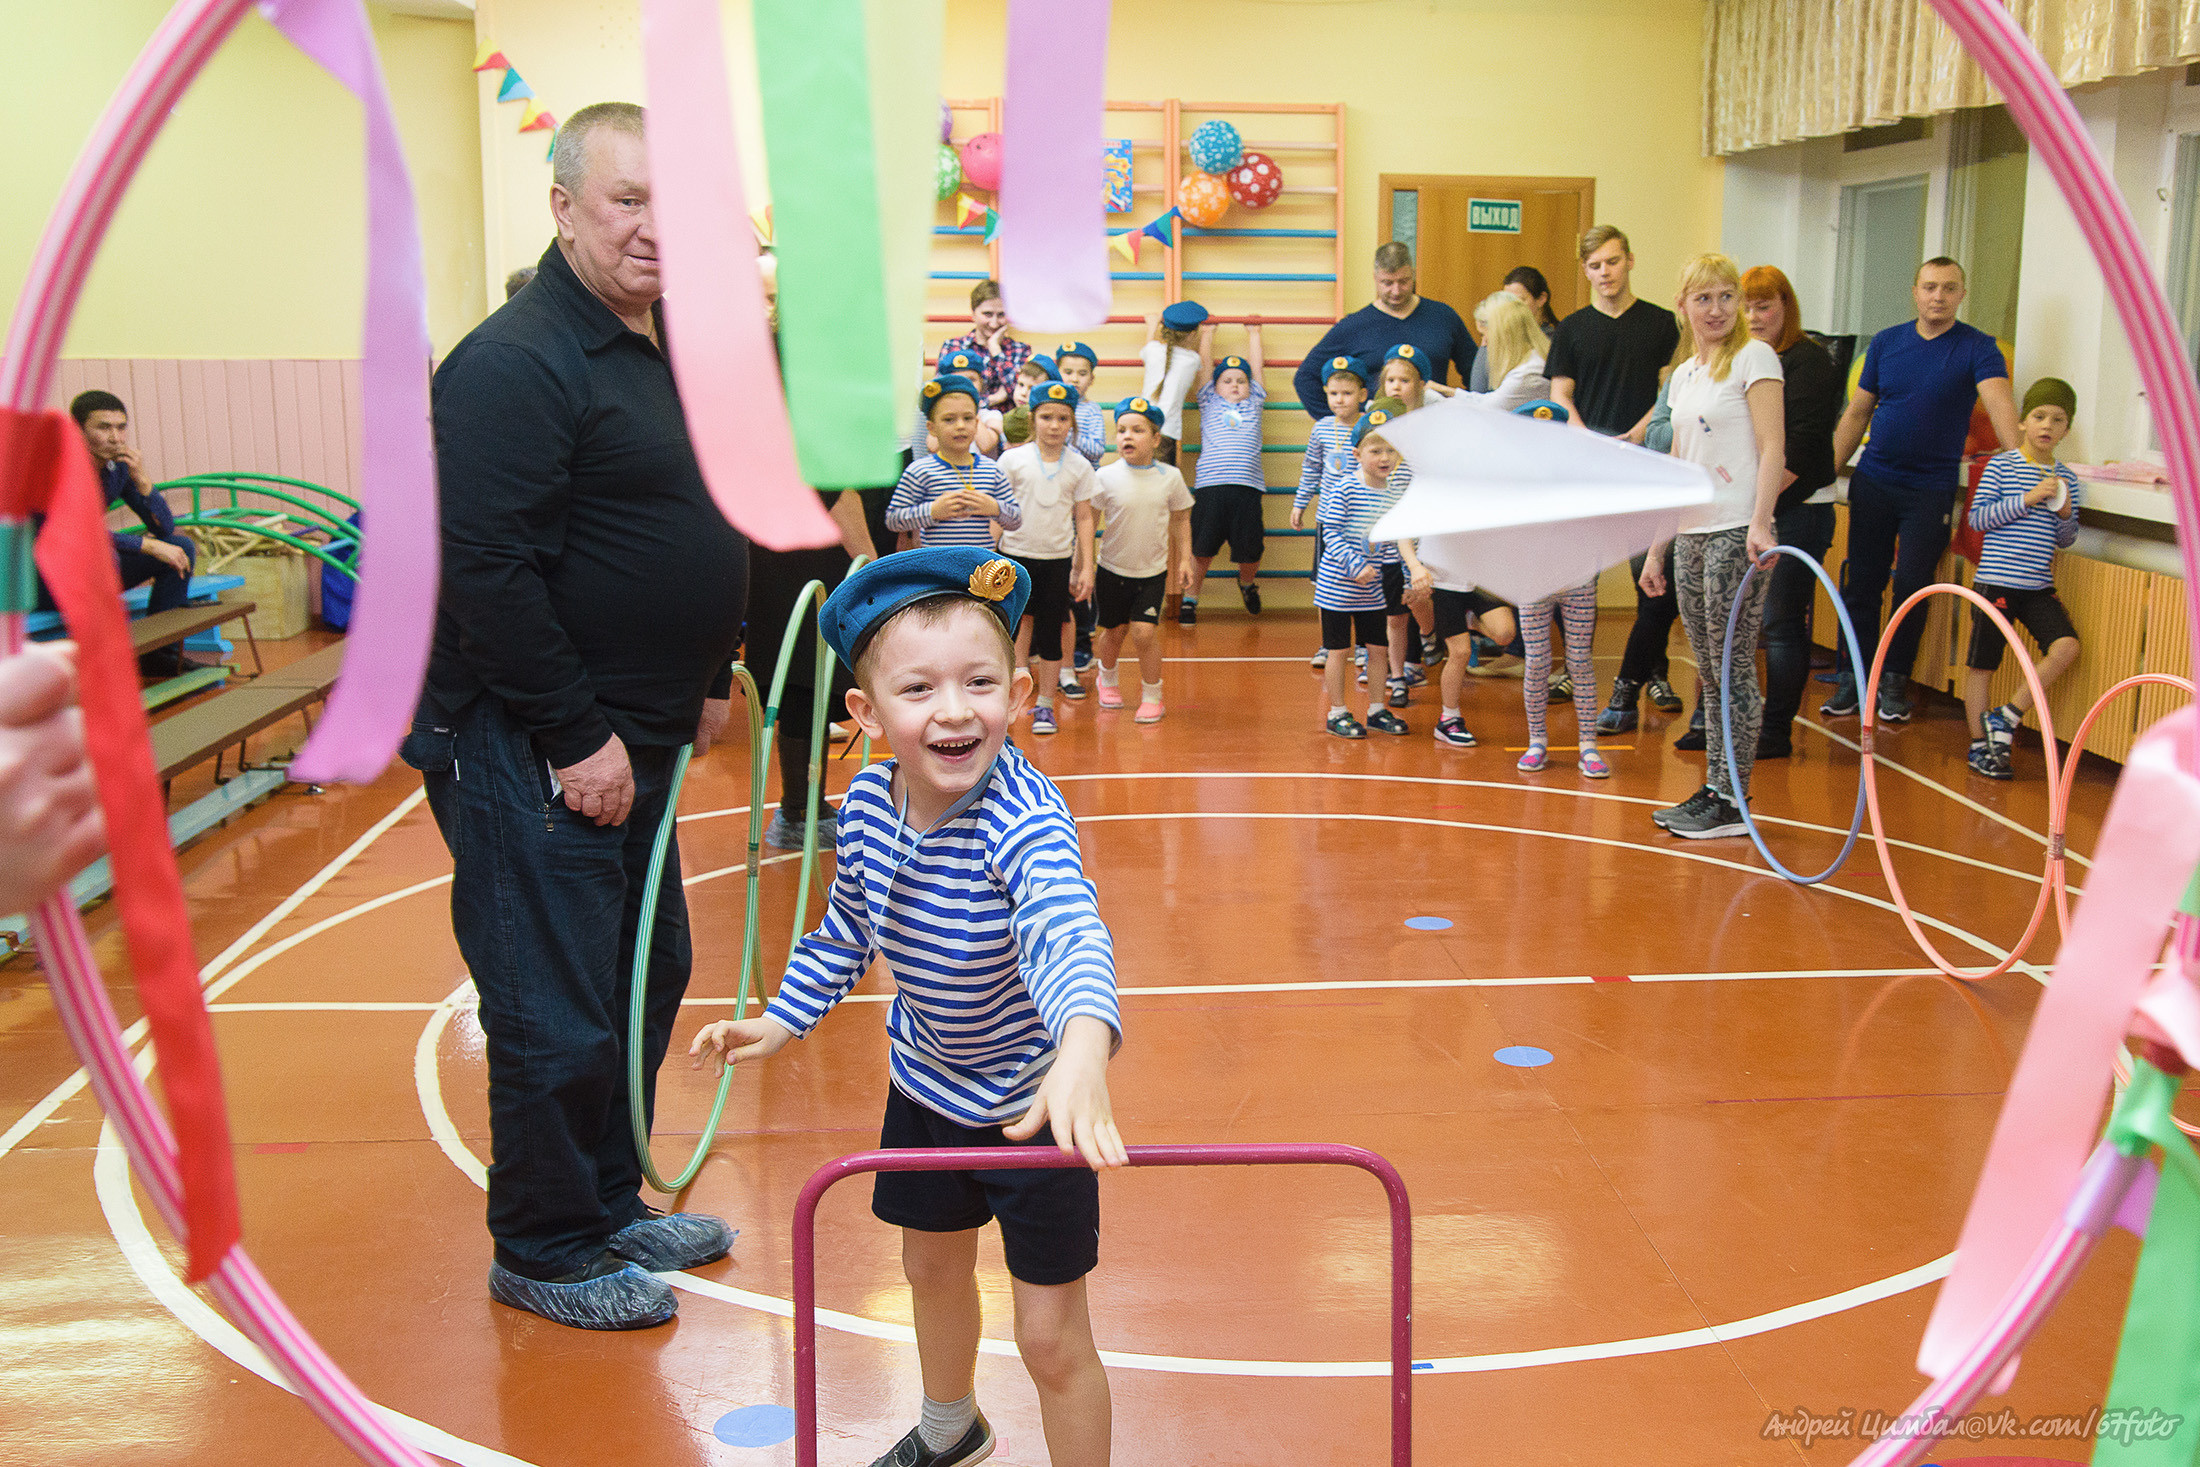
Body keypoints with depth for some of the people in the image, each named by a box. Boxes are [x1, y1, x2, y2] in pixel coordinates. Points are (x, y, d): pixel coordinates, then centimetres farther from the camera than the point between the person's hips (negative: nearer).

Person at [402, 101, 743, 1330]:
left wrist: (707, 676, 17)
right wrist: (577, 739, -21)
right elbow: (490, 572, -23)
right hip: (529, 752, -9)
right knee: (560, 1018, 1)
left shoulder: (670, 350, 12)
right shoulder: (519, 362, -18)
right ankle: (545, 1253, 20)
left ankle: (611, 1204, 36)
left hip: (635, 738, 10)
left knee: (648, 979, 19)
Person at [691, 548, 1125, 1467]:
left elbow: (1068, 932, -54)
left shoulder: (1023, 819, -34)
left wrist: (1083, 1048, -71)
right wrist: (784, 1018, 9)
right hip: (924, 1081, 7)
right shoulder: (866, 805, -13)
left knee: (1050, 1334, 1)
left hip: (1032, 1103, -7)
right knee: (933, 1267, 28)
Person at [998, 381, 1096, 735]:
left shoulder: (1079, 466, 1)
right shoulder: (1013, 460, -2)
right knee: (1013, 625, 0)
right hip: (1015, 555, -1)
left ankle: (1045, 705, 15)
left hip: (1058, 559, 1)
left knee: (1050, 632, 4)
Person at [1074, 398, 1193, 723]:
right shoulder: (1106, 477, -11)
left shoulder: (1170, 477, -6)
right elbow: (1087, 520, -8)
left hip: (1153, 571, 0)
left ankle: (1151, 696, 7)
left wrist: (1184, 559, 2)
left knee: (1144, 632, -11)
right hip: (1112, 570, 0)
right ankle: (1108, 678, 42)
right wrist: (1086, 568, -12)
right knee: (1114, 631, 12)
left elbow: (1181, 519, 7)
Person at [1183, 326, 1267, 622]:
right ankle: (1190, 598, 14)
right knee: (1201, 549, -2)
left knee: (1251, 551, 4)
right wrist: (1207, 332, 34)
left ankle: (1246, 582, 35)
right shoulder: (1210, 403, 19)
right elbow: (1205, 363, 24)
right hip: (1210, 486, -1)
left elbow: (1256, 365, 28)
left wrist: (1253, 332, 38)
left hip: (1247, 488, 1)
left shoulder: (1254, 404, 21)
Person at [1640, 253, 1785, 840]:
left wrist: (1759, 523, -25)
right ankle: (1713, 788, 16)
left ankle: (1733, 802, 0)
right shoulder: (1683, 374, 18)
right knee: (1710, 672, 10)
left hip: (1737, 533, -7)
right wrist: (1657, 546, 18)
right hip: (1690, 534, 7)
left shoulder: (1754, 357, -3)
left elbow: (1773, 447, -12)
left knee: (1733, 666, -4)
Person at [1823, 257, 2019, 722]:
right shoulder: (1886, 343, 7)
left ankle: (1894, 681, 13)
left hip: (1932, 488, -3)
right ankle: (1856, 678, 16)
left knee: (1912, 586, -3)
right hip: (1873, 480, 3)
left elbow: (1999, 402, -20)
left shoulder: (1977, 348, -4)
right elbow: (1857, 413, 11)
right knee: (1861, 584, 4)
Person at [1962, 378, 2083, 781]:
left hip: (2039, 587, 4)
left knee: (2066, 646, -14)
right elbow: (1978, 517, -9)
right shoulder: (2001, 465, -2)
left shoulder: (2065, 479, 10)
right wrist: (2027, 500, -16)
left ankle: (2005, 717, 1)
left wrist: (2065, 514, -6)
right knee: (1981, 663, 1)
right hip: (1996, 582, -4)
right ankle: (1980, 746, 14)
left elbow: (2065, 540, 15)